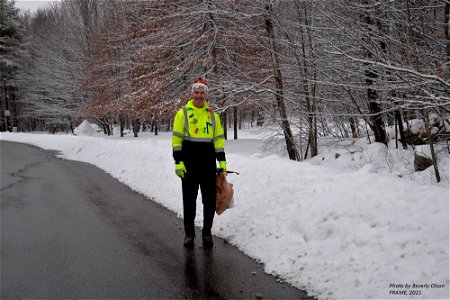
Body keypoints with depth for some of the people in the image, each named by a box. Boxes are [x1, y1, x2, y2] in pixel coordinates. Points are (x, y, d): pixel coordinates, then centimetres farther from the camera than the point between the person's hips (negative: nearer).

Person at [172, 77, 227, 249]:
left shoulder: (213, 115, 11)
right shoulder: (182, 113, 0)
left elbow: (219, 139, 13)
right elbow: (176, 139, -3)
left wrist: (222, 161, 5)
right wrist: (178, 162, -10)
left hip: (208, 161, 3)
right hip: (189, 161, -3)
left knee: (210, 199, 5)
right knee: (189, 199, 5)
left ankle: (207, 232, 21)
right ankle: (189, 233, 19)